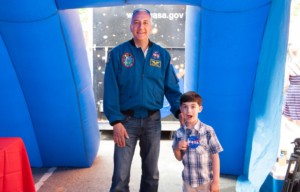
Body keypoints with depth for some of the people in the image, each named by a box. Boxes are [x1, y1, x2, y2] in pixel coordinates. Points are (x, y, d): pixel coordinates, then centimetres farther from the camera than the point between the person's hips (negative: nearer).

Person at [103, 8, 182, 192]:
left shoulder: (163, 55, 3)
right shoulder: (118, 53, -4)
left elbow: (172, 87, 4)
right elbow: (111, 90, -7)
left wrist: (179, 110, -12)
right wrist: (116, 121, -14)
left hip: (152, 120, 2)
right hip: (127, 120, -2)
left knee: (151, 172, 15)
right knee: (121, 174, 2)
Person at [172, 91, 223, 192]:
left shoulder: (207, 131, -14)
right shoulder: (179, 133, -4)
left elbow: (215, 157, -9)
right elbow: (179, 158, 7)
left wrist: (216, 181, -9)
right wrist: (177, 148, -13)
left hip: (206, 181, -3)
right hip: (188, 181, 3)